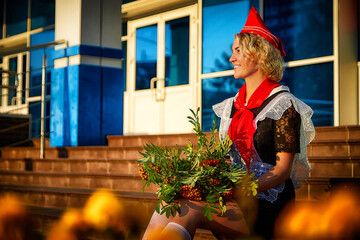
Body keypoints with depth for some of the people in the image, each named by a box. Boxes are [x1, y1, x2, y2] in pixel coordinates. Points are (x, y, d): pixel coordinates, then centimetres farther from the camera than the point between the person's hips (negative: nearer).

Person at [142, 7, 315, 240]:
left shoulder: (282, 103, -4)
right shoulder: (232, 105, 18)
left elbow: (282, 170, -10)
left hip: (266, 205, -6)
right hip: (231, 201, 6)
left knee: (188, 210, -30)